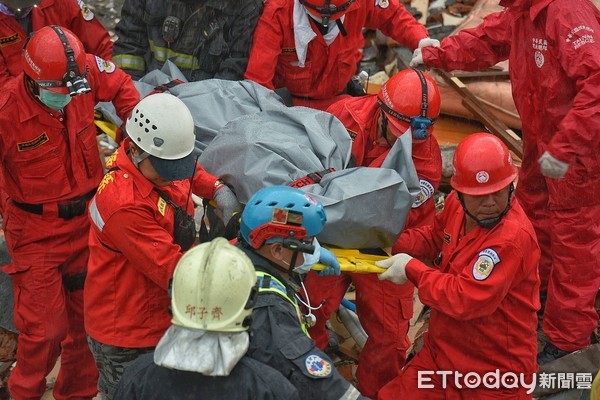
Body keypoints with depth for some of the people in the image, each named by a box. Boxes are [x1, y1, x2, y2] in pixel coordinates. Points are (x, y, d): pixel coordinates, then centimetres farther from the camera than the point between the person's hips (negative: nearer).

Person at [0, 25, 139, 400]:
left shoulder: (86, 74, -13)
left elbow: (120, 84, 9)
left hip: (88, 218, 5)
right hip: (38, 231, -4)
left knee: (88, 314, 17)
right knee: (46, 327, -2)